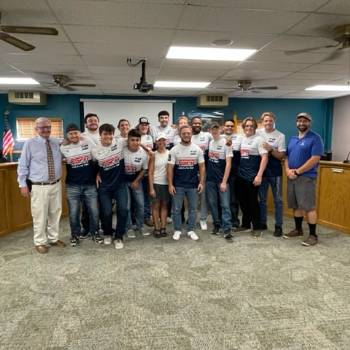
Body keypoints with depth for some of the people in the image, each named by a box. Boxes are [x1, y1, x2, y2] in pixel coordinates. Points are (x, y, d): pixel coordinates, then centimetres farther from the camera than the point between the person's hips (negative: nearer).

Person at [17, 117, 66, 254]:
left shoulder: (57, 142, 7)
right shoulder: (29, 144, -4)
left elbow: (61, 159, 24)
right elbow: (22, 165, -2)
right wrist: (23, 184, -6)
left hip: (56, 185, 4)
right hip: (39, 187, -4)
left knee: (55, 214, 14)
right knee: (40, 216, 2)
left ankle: (53, 238, 32)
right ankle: (40, 242, 20)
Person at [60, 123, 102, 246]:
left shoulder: (89, 143, -1)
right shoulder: (63, 148, -1)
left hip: (90, 184, 0)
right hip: (72, 186, 0)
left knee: (94, 211, 5)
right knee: (73, 213, 6)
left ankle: (95, 233, 26)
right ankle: (75, 235, 27)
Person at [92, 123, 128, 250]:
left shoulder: (120, 144, -8)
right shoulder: (95, 151, -6)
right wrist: (97, 174, 0)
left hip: (120, 184, 0)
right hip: (104, 186, 0)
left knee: (123, 209, -10)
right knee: (106, 212, 0)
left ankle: (118, 237, 10)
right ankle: (107, 233, 30)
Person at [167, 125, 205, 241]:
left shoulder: (197, 149, 1)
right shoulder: (174, 150, -3)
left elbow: (202, 167, 3)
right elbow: (170, 168, -4)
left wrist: (201, 182, -4)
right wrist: (170, 184, -9)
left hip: (193, 185, 2)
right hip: (178, 185, -1)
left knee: (192, 208, 10)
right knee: (176, 209, 7)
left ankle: (191, 230, 24)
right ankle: (177, 230, 22)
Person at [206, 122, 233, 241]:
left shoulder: (226, 143, -6)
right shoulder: (209, 143, 7)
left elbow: (228, 164, -11)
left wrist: (224, 182, -15)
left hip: (222, 180, -4)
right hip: (210, 179, 5)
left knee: (225, 205, -5)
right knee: (212, 203, 10)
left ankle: (227, 229, -3)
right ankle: (217, 224, 24)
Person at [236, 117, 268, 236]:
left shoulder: (258, 139, -6)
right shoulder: (241, 139, 11)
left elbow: (264, 157, -13)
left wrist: (259, 175, -20)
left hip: (252, 176, -6)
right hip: (241, 175, 6)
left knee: (253, 201, 0)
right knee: (243, 201, 12)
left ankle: (256, 227, 13)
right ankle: (246, 224, 27)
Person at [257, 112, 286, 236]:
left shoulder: (280, 136, -5)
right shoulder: (258, 133, 2)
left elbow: (281, 156, -8)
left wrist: (271, 149, -23)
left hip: (275, 172, -2)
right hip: (261, 171, 3)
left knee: (277, 200, 5)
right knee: (262, 199, 12)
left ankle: (278, 226, 15)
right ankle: (262, 223, 26)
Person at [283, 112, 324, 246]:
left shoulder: (315, 138, -7)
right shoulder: (292, 139, 16)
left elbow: (314, 159, -16)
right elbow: (286, 157, 16)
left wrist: (297, 171, -15)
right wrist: (287, 170, -4)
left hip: (306, 177, -7)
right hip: (291, 177, 7)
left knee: (309, 207, -4)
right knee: (296, 206, 13)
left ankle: (313, 235, 5)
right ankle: (298, 229, 26)